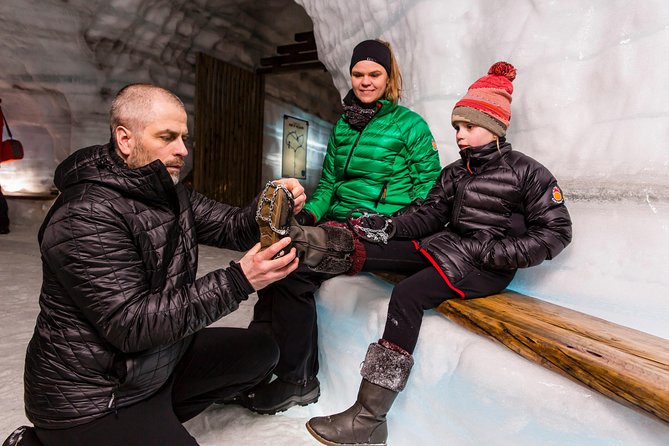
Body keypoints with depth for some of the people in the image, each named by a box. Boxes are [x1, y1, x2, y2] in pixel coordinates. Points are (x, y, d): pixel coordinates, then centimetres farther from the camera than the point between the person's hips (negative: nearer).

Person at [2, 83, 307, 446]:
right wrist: (238, 282, -35)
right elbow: (130, 324, -29)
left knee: (261, 351, 8)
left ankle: (154, 415, 9)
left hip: (160, 359, 8)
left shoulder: (170, 195, 4)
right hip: (94, 395, -8)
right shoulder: (87, 216, -24)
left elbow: (232, 226, 2)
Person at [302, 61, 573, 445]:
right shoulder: (455, 173, 14)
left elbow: (556, 232, -5)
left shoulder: (526, 172, -3)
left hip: (487, 266, -7)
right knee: (368, 251, -15)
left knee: (407, 295, -29)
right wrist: (389, 225, -11)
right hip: (446, 247, 8)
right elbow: (429, 215, 7)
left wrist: (495, 252, -15)